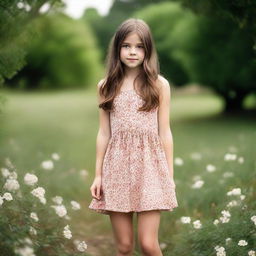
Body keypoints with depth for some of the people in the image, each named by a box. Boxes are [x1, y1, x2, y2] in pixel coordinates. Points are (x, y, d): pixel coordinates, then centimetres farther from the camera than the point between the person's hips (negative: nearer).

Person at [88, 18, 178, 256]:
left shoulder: (159, 84, 2)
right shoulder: (106, 86, 6)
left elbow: (164, 132, 3)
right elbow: (103, 133, 8)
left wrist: (170, 175, 2)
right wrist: (98, 174, 6)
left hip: (150, 165, -1)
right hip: (117, 166, 2)